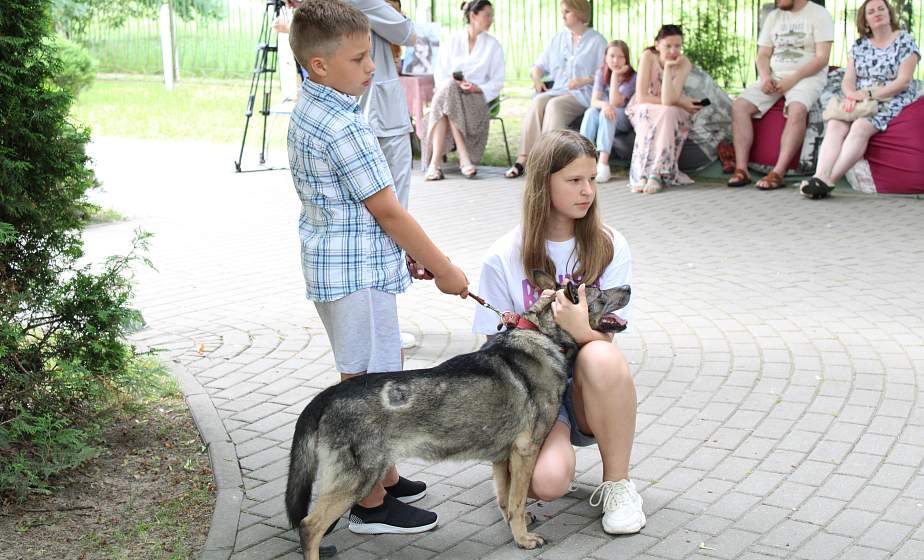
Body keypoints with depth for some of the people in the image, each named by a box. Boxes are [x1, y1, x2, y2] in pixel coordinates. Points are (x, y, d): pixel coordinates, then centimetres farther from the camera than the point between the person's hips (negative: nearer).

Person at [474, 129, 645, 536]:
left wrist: (580, 330, -32)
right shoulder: (504, 258, -7)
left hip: (589, 392, 1)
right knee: (548, 481, -30)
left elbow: (607, 337, -8)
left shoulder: (609, 247, -4)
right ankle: (555, 445, 10)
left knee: (602, 357, -35)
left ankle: (617, 484, -14)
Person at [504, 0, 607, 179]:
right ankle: (523, 159, -39)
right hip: (557, 91, 4)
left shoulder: (597, 41, 6)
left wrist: (585, 80, -18)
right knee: (537, 102, -29)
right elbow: (541, 65, 23)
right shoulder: (558, 38, 22)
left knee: (554, 105, -35)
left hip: (583, 95, -4)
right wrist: (536, 77, 1)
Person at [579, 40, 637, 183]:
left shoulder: (631, 77, -11)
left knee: (608, 114, -36)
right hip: (603, 120, 3)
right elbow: (594, 101, -11)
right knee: (590, 112, -30)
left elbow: (615, 102, -22)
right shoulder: (601, 73, 0)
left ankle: (603, 163, -47)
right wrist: (603, 104, -35)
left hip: (623, 119, -3)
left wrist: (615, 75, -21)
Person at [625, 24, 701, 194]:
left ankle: (657, 174, -36)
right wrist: (680, 102, -23)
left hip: (671, 116, 1)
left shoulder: (684, 63, -17)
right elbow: (641, 97, -23)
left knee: (668, 112, -33)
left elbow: (668, 100, -30)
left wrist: (668, 67, -31)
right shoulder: (648, 56, -18)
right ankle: (641, 175, -36)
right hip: (644, 111, 0)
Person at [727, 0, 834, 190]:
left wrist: (793, 79, -19)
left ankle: (778, 172, -38)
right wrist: (765, 77, -8)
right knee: (739, 106, -17)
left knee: (797, 110, -36)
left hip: (807, 77, -5)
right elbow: (763, 55, 13)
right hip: (773, 77, 5)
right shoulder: (773, 17, 16)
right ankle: (741, 170, -22)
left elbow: (822, 58, -10)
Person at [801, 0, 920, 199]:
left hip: (891, 102, -4)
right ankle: (820, 177, -47)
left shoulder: (905, 41, 3)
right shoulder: (859, 46, 17)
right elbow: (848, 80, 10)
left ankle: (828, 180, -45)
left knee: (860, 127, -34)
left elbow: (903, 81, -7)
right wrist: (851, 95, -14)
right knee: (835, 125, -28)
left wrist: (870, 94, -17)